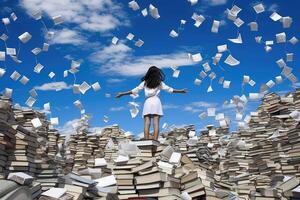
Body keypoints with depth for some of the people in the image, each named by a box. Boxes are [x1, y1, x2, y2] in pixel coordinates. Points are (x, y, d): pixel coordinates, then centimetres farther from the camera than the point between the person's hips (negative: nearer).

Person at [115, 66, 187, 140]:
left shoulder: (145, 83, 13)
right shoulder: (159, 83, 11)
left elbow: (134, 90, 11)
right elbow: (169, 89, 15)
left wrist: (122, 94, 19)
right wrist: (181, 91, 25)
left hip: (147, 102, 1)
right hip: (156, 101, -1)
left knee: (147, 123, -6)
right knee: (156, 123, -6)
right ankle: (155, 141, -14)